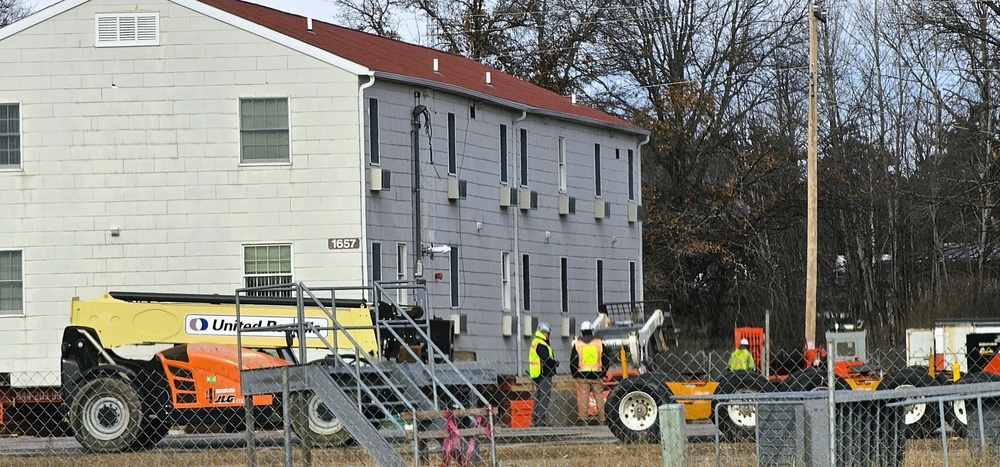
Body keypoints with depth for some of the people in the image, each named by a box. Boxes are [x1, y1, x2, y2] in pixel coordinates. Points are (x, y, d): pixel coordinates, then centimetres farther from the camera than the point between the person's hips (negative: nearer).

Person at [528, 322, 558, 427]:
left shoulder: (535, 342, 17)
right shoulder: (541, 344, -15)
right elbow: (546, 360, -21)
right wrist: (556, 363, -4)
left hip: (536, 375, 10)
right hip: (543, 374, -10)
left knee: (538, 397, 15)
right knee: (544, 397, -10)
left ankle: (534, 420, 17)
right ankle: (542, 421, -14)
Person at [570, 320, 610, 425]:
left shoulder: (577, 344, 1)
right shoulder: (599, 343, 4)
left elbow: (573, 362, 1)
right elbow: (606, 360, 6)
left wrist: (575, 375, 10)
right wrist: (603, 373, 16)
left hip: (582, 376, -1)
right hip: (597, 375, 1)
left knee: (583, 396, 2)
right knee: (599, 396, 7)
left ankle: (584, 419, 0)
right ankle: (601, 419, 9)